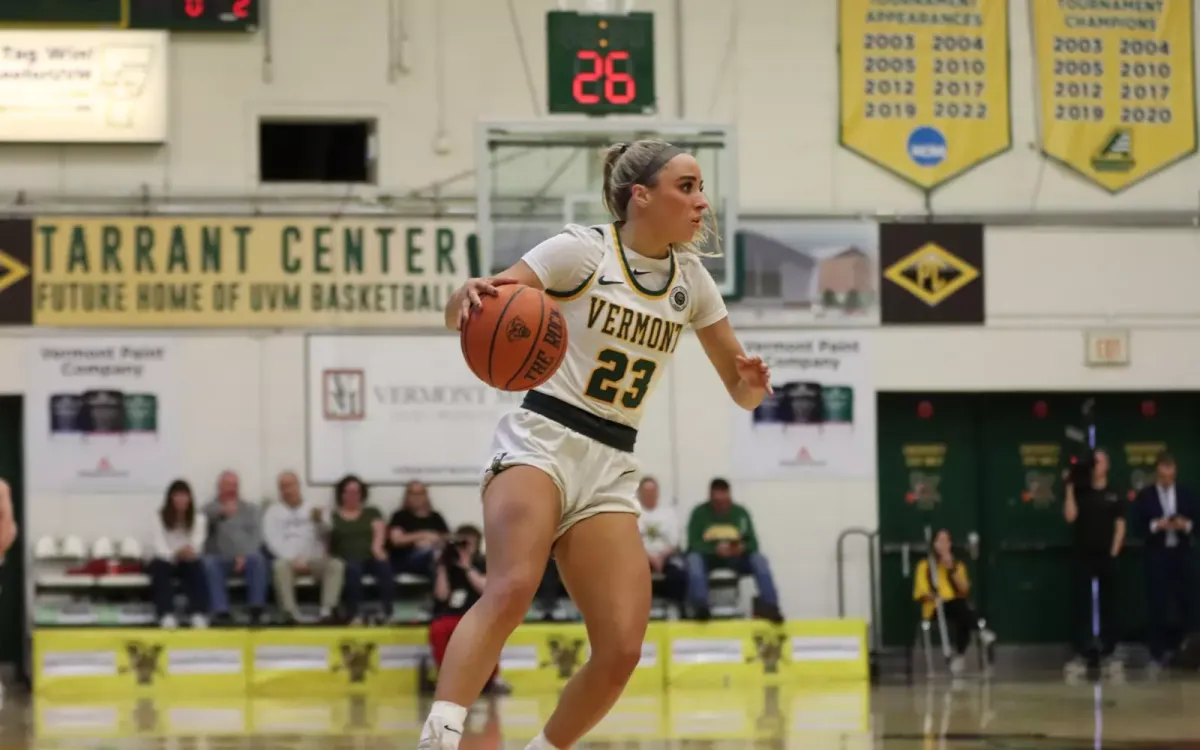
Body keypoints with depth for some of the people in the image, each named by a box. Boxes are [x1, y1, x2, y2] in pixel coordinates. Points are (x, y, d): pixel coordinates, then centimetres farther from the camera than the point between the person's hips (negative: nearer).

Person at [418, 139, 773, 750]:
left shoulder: (690, 281, 11)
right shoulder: (582, 249, -4)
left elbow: (740, 389, 18)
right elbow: (461, 316, -11)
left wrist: (751, 385, -6)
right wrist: (470, 295, -35)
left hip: (611, 469, 6)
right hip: (540, 441, -5)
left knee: (622, 650, -8)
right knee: (511, 590, -33)